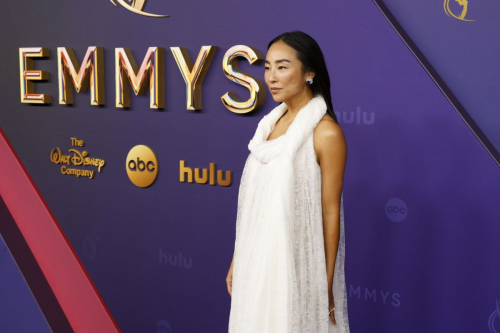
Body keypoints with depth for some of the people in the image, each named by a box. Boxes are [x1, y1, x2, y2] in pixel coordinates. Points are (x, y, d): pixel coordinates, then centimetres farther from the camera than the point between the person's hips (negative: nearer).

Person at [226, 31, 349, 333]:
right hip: (258, 262, 6)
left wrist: (327, 285, -10)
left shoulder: (326, 133, -15)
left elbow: (330, 212, -13)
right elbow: (254, 201, 9)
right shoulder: (273, 122, 6)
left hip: (297, 265, -6)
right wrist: (238, 258, 12)